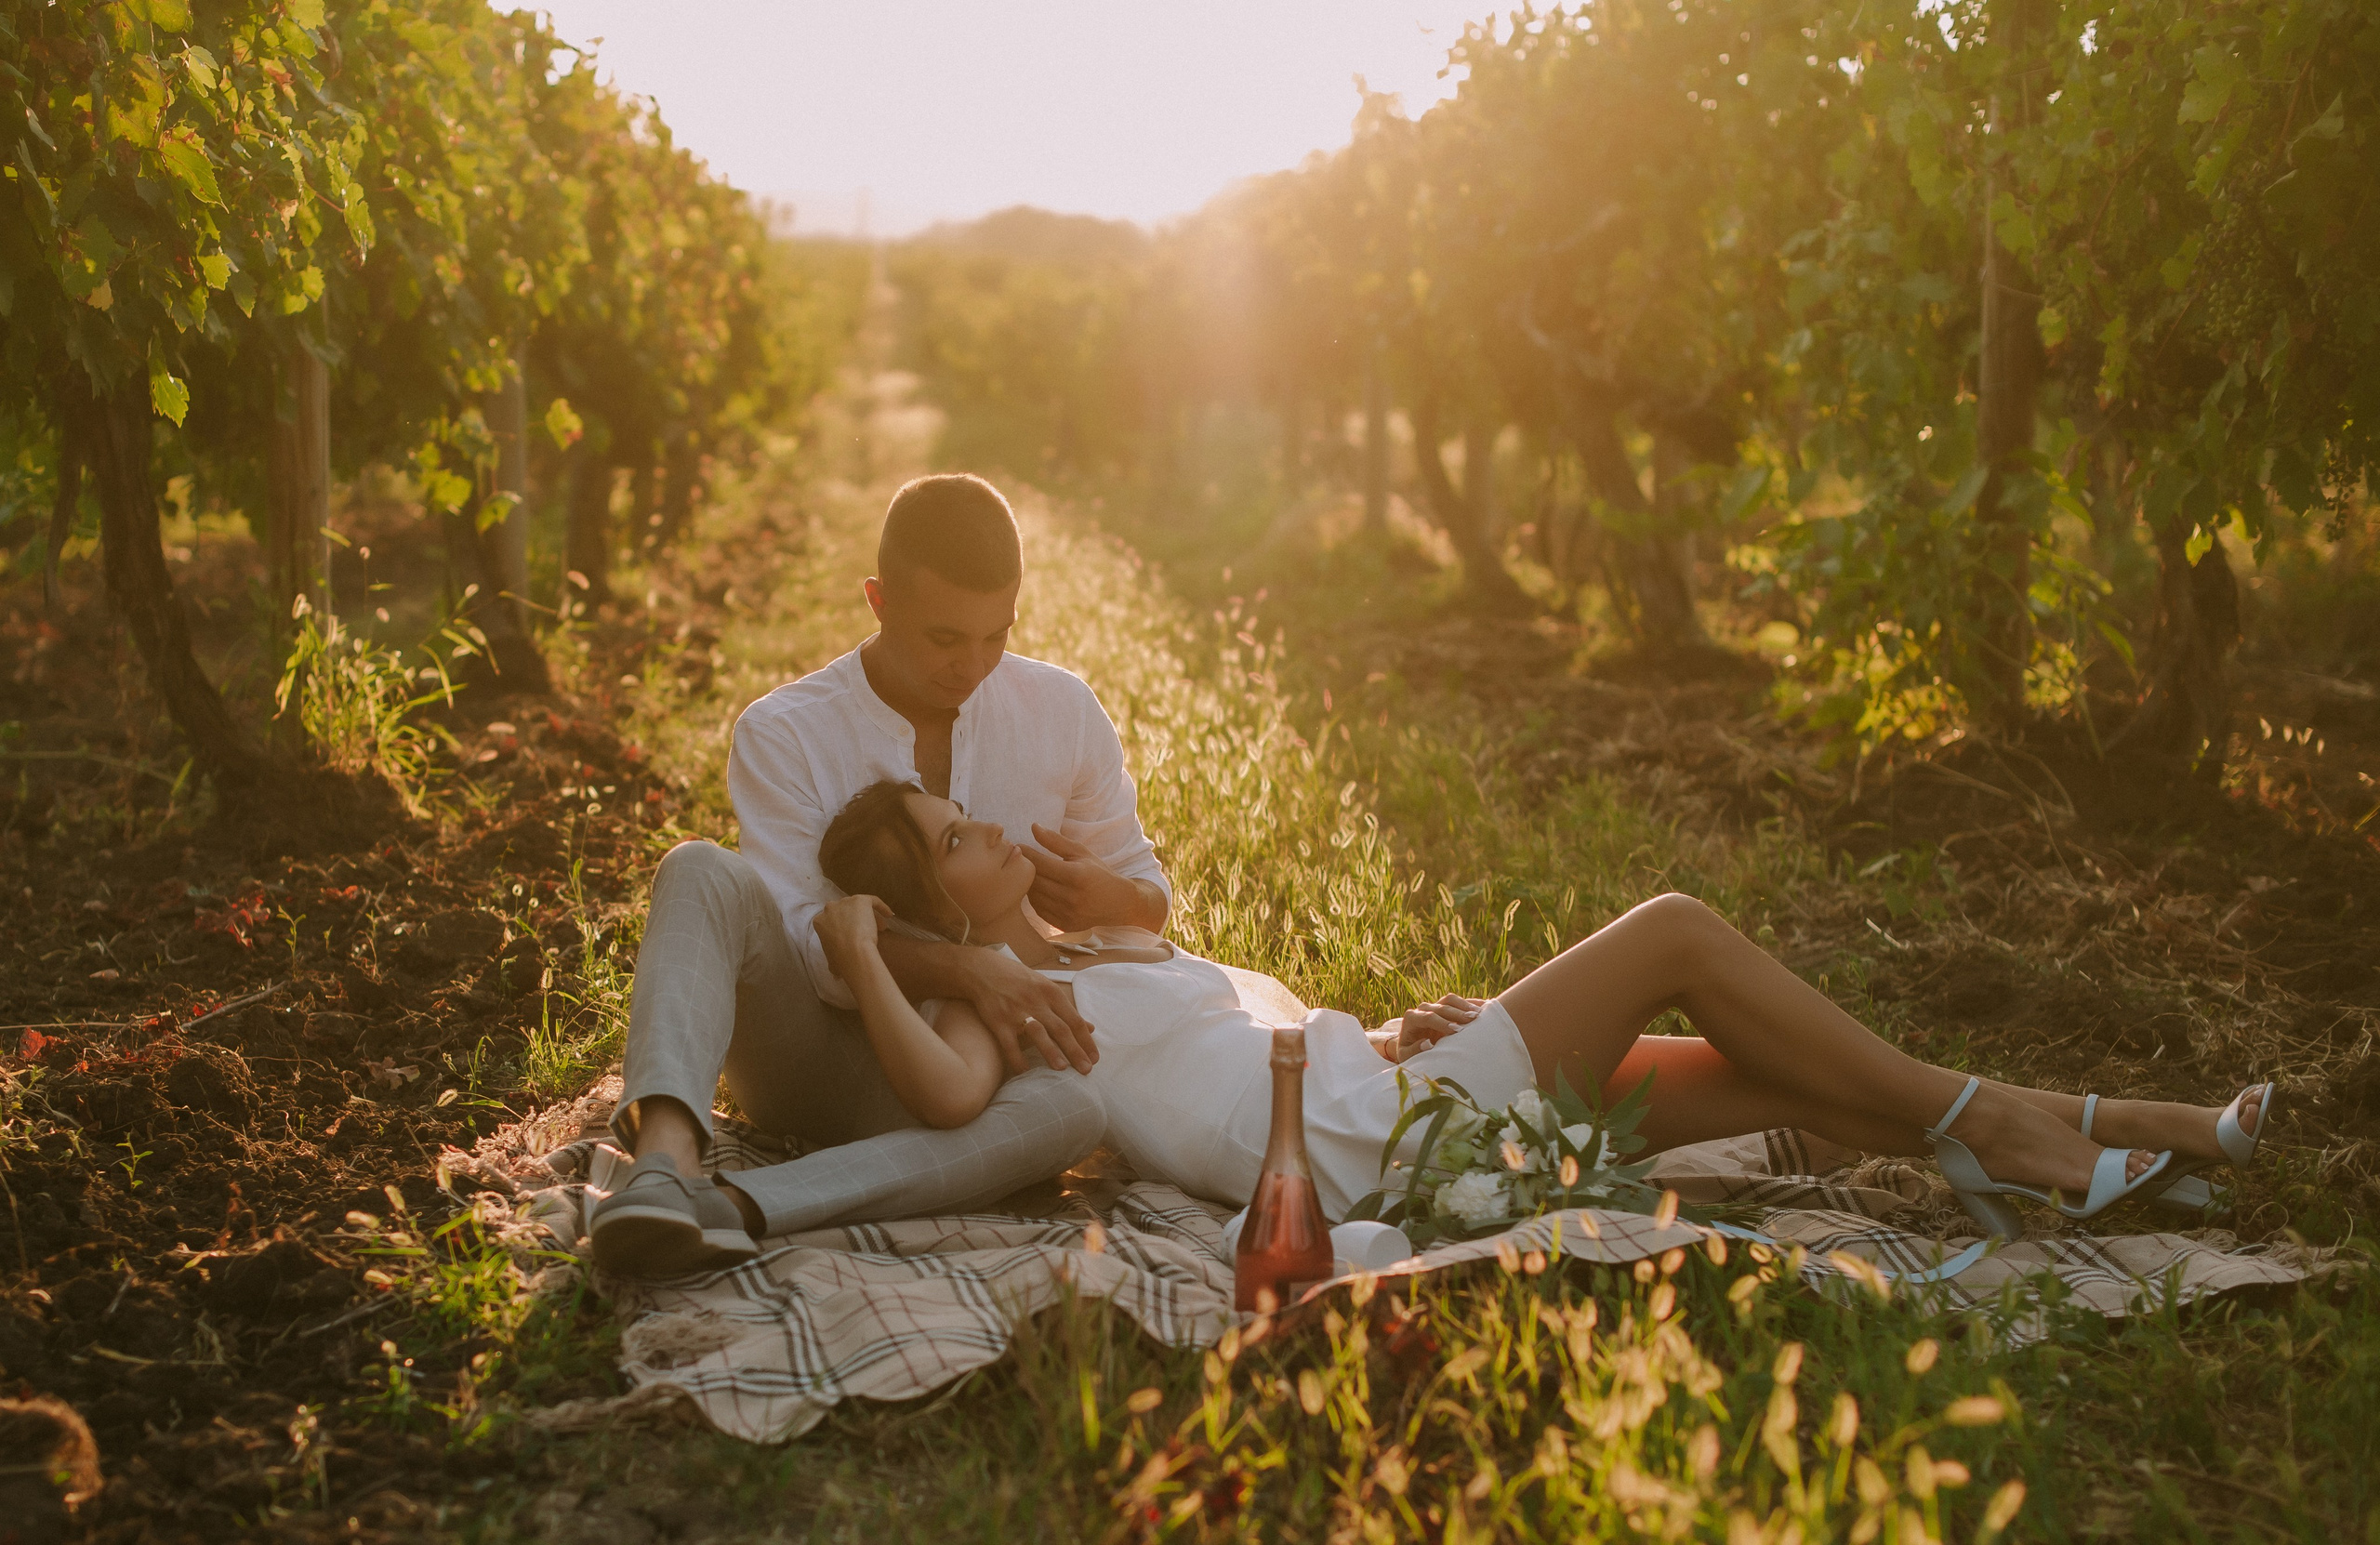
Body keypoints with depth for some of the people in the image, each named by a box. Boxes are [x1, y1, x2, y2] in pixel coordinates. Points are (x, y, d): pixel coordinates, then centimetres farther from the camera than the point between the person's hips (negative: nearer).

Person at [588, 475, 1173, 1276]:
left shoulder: (1062, 712, 1)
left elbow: (1149, 894, 9)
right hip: (806, 1048, -1)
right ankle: (665, 1163, -51)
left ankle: (738, 1205, -47)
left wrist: (1107, 898, -17)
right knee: (703, 872, -29)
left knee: (1071, 1107, -35)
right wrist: (962, 968, -33)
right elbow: (801, 943, -16)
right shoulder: (782, 734, -7)